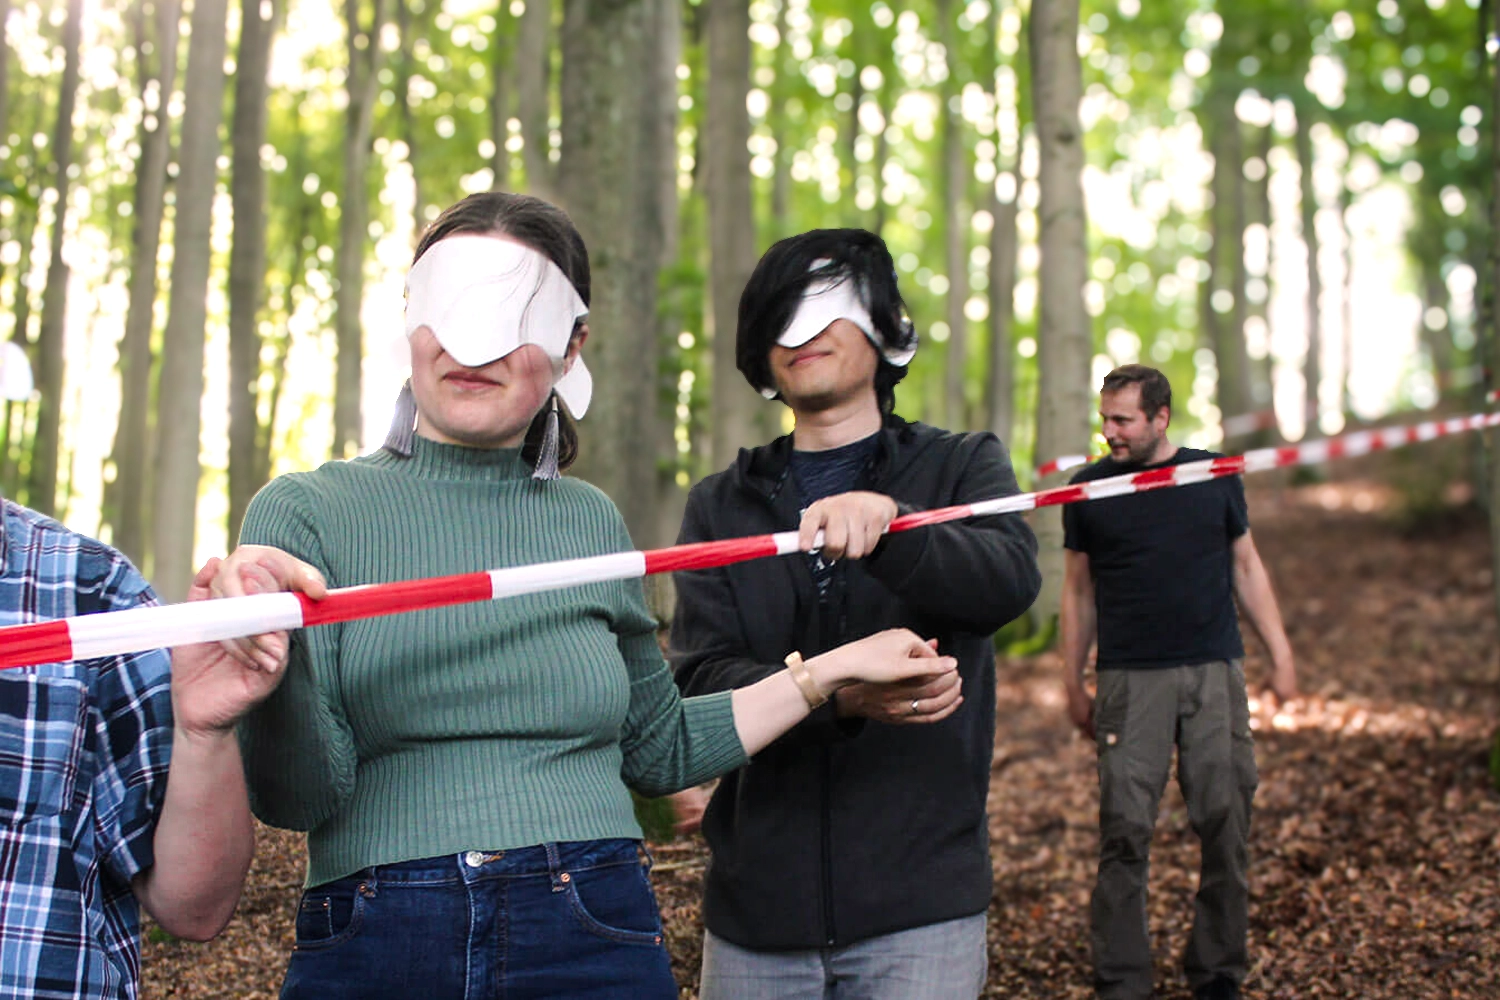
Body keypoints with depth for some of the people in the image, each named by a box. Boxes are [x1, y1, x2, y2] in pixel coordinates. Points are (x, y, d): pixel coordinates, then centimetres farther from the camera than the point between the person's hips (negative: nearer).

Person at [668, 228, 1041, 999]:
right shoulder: (719, 506, 9)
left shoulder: (960, 467, 6)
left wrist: (888, 526, -35)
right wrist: (838, 696, -23)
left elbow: (1011, 579, -15)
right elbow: (701, 678, -4)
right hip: (757, 905, 2)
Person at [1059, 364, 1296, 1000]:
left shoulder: (1215, 476, 7)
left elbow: (1246, 567, 14)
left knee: (1226, 826, 3)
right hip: (1130, 679, -1)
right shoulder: (1090, 489, 5)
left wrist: (1280, 654, 9)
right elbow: (1079, 591, 10)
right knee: (1125, 833, -4)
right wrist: (1074, 686, 9)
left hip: (1215, 673, 1)